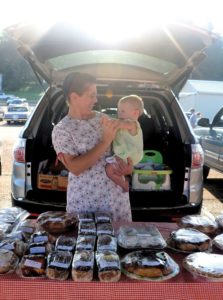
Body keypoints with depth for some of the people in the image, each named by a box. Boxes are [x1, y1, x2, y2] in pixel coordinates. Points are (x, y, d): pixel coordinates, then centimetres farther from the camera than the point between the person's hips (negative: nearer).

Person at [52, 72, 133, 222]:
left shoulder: (102, 118, 4)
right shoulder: (61, 130, -10)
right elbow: (75, 168, -19)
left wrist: (128, 162, -7)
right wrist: (106, 141, -20)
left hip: (116, 194, 4)